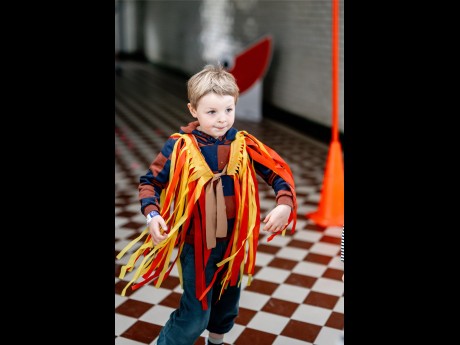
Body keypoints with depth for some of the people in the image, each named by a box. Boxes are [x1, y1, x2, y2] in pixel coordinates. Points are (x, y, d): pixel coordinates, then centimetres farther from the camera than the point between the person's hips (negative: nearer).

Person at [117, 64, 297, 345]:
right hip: (196, 244, -4)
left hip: (233, 242, 4)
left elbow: (278, 170, -1)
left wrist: (285, 204, -17)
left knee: (228, 304, 23)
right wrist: (152, 214, -22)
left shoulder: (244, 145, -7)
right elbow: (150, 181, -5)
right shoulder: (180, 146, -14)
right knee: (196, 315, -2)